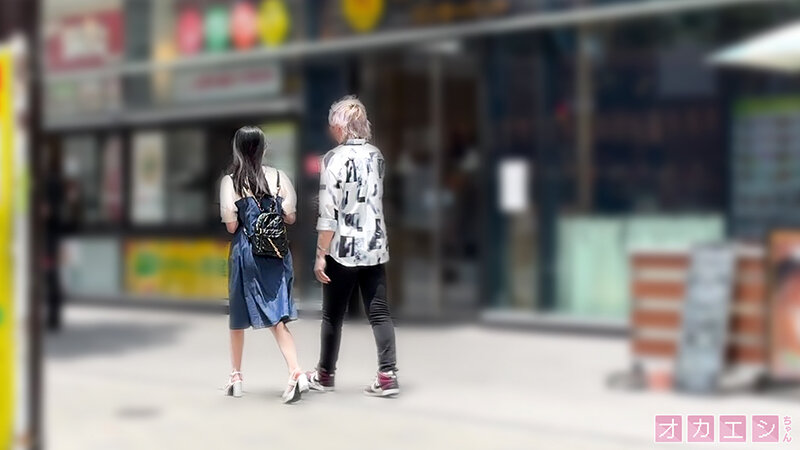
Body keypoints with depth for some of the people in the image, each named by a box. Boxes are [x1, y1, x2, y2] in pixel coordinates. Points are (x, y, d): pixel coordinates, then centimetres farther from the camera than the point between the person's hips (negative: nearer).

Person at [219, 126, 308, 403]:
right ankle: (296, 373, -16)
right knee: (276, 316, 2)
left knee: (239, 316, 14)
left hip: (245, 251, -2)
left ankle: (236, 377, 25)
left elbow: (231, 225, -8)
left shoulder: (230, 182, -5)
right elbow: (290, 217, 1)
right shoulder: (278, 177, 1)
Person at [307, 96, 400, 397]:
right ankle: (387, 376, -2)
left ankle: (325, 375, 22)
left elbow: (328, 213, -15)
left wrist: (321, 255, -12)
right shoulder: (377, 156, 5)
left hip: (343, 248, -5)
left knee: (333, 315, 9)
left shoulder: (334, 159, -12)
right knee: (379, 312, 5)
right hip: (375, 247, 5)